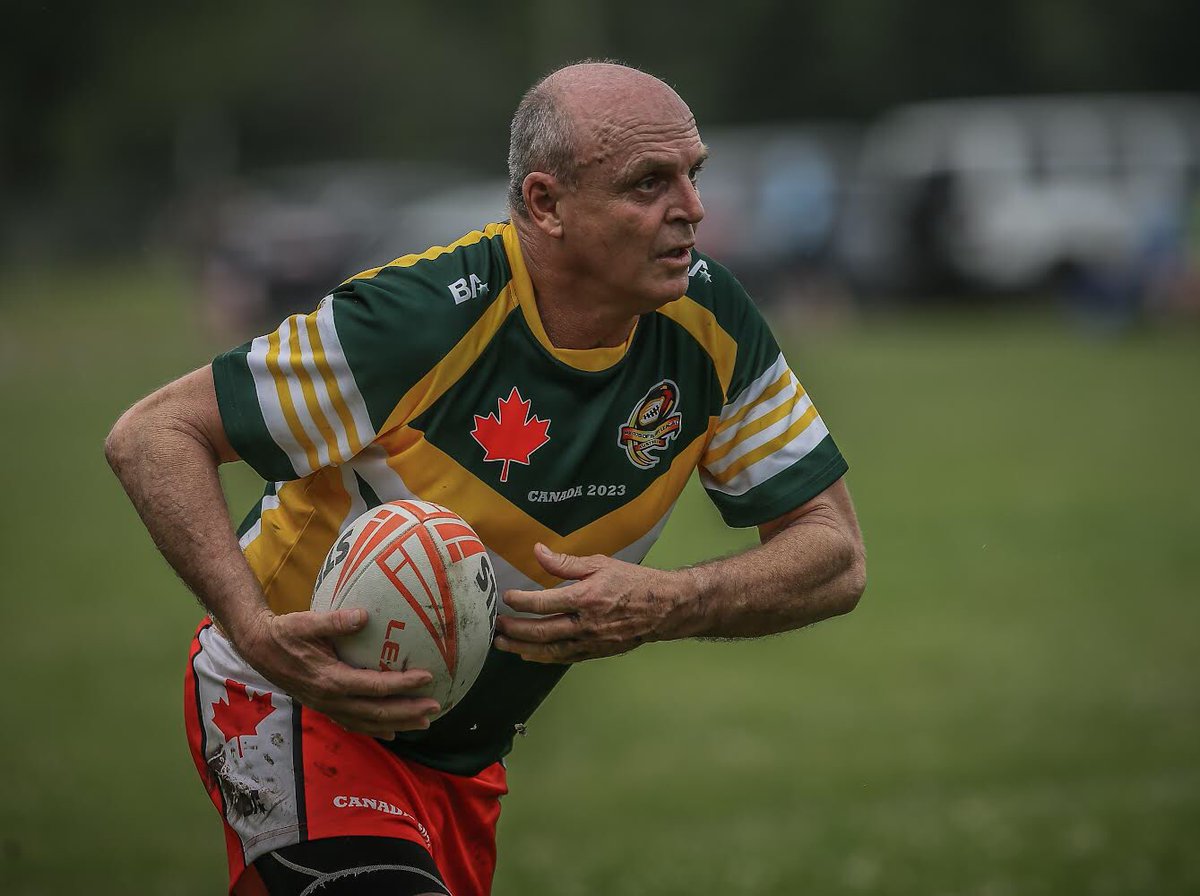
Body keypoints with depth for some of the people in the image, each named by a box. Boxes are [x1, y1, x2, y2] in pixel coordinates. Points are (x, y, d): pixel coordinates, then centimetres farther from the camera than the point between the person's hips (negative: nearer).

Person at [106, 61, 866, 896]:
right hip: (296, 696, -6)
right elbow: (152, 435, -22)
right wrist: (257, 632, -37)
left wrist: (662, 606, -27)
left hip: (468, 756, 6)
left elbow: (835, 557, -8)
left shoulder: (708, 320, -12)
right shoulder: (423, 318, -27)